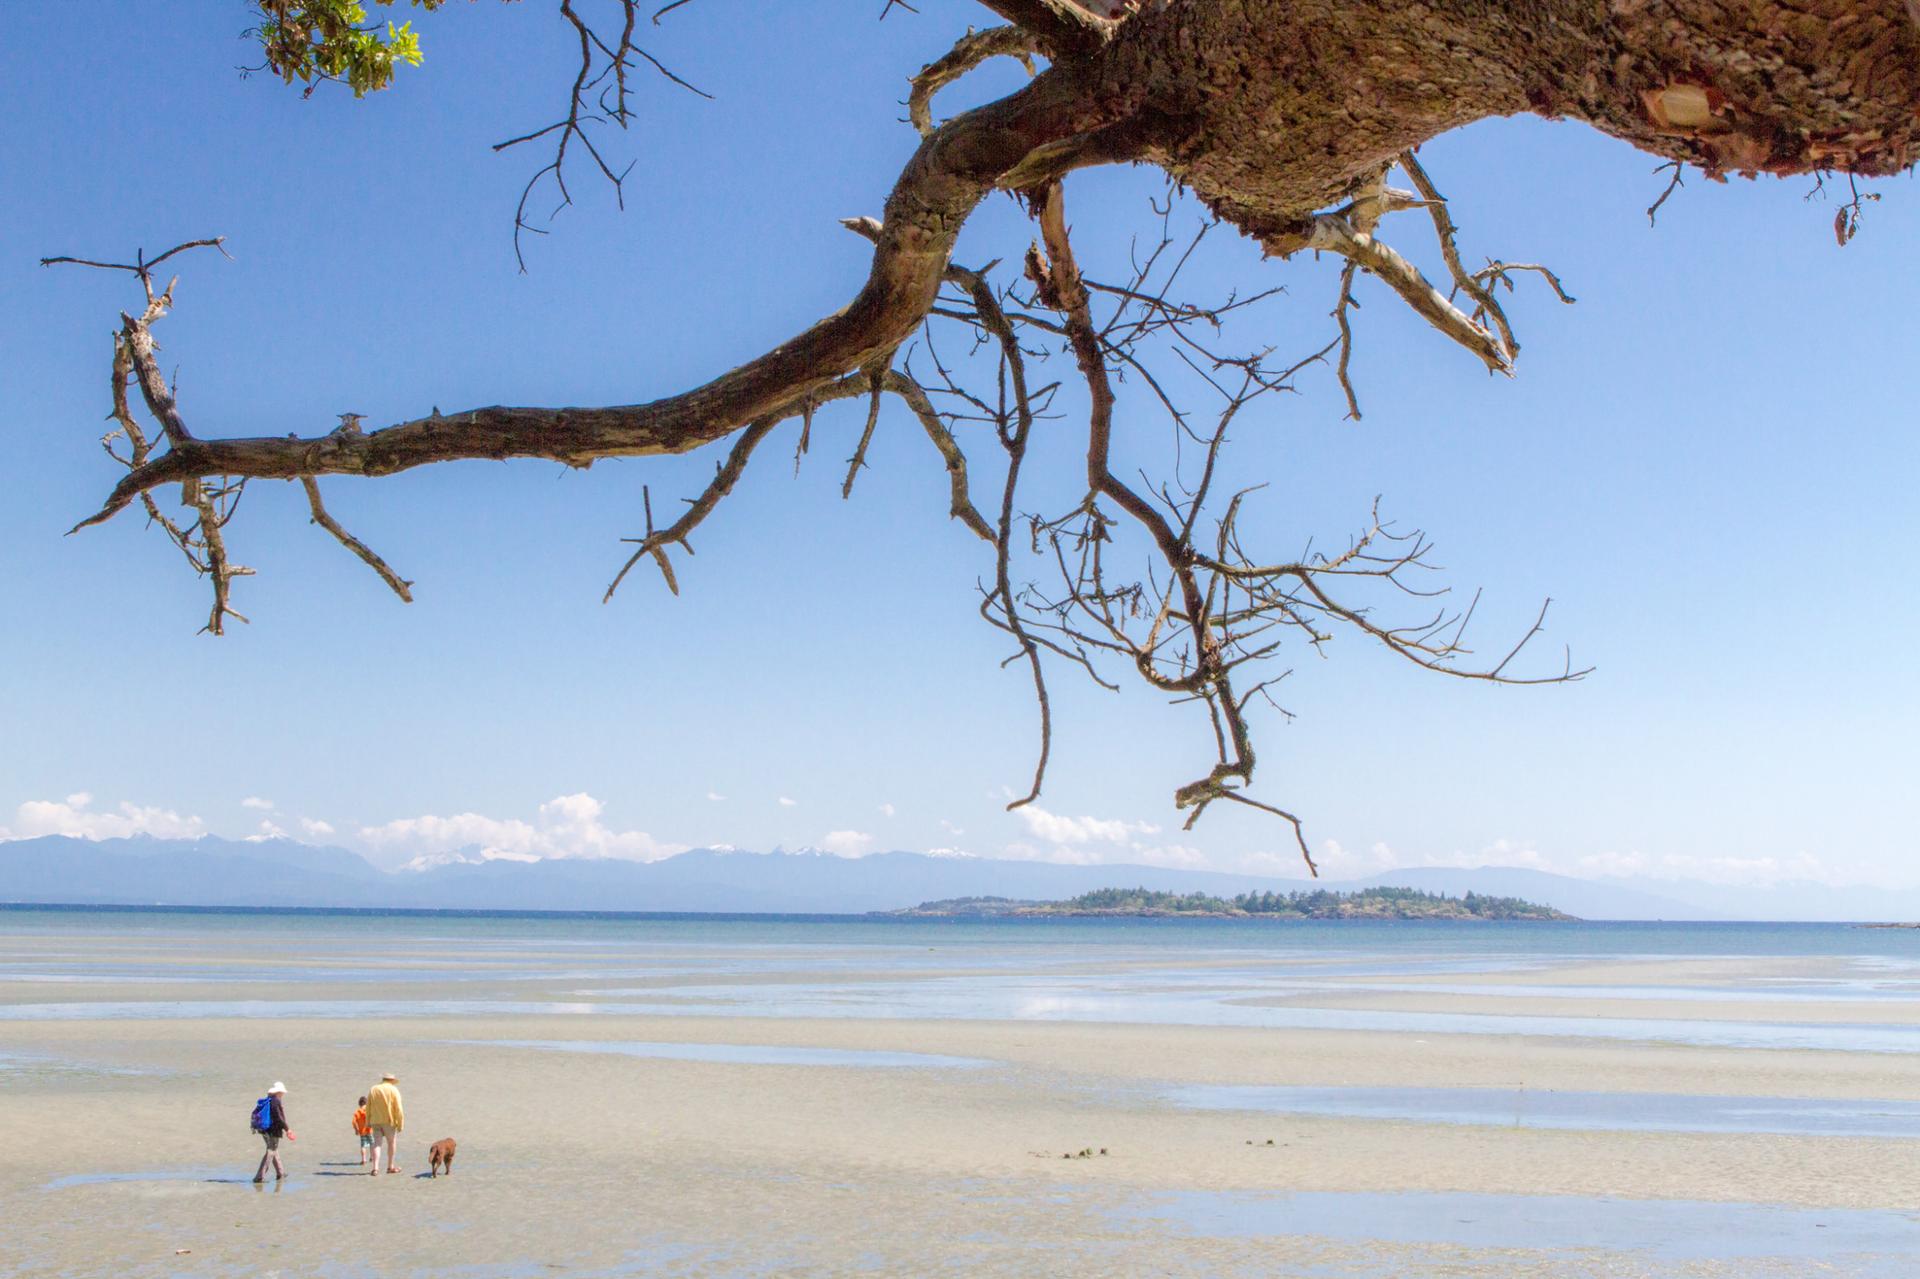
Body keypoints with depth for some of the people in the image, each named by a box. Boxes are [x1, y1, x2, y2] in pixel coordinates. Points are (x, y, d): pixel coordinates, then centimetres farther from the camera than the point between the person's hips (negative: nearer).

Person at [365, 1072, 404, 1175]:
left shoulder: (373, 1089, 10)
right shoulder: (393, 1090, -4)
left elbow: (368, 1108, 10)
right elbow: (398, 1109, -9)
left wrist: (368, 1121, 16)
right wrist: (400, 1123, -6)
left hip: (375, 1121, 3)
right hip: (389, 1121, -3)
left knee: (377, 1143, 3)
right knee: (392, 1142, 13)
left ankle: (375, 1168, -11)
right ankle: (390, 1166, 20)